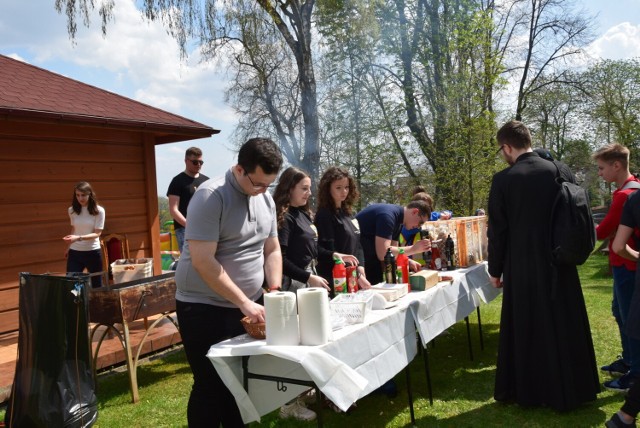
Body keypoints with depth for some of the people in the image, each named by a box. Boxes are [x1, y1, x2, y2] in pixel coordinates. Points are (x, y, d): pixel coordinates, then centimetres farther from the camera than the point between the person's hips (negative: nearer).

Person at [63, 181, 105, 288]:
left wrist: (79, 238, -27)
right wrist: (68, 247, 17)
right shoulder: (72, 210, 1)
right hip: (74, 252, 3)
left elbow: (97, 233, -13)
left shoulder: (98, 211, -9)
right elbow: (73, 229, 15)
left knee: (97, 285, 9)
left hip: (93, 252, -2)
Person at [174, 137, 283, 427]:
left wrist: (275, 292, -3)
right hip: (204, 308, -6)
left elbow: (272, 250, 11)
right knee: (211, 387, 4)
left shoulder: (266, 200, 4)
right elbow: (203, 262, -23)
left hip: (249, 306, 7)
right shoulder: (210, 196, -18)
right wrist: (244, 302, -22)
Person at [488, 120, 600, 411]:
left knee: (524, 330, 11)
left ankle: (526, 391, 25)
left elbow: (497, 231, -7)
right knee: (565, 328, 17)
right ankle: (569, 391, 32)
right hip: (560, 266, 4)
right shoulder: (562, 172, -2)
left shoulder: (503, 180, -11)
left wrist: (495, 270, 4)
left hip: (522, 269, -3)